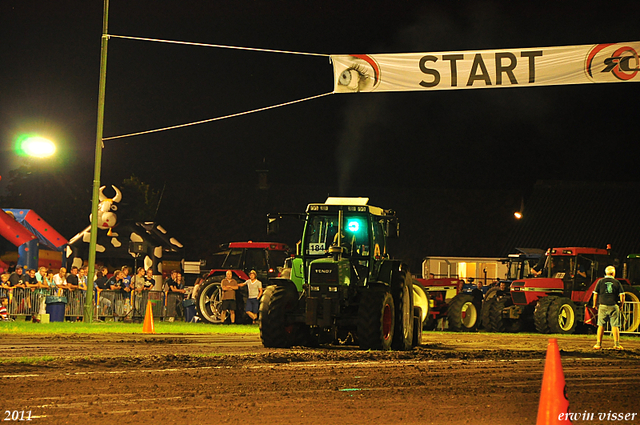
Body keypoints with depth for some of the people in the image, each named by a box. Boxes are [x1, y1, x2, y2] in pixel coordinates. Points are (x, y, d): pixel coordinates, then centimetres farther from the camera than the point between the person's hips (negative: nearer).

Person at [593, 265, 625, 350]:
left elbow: (595, 294, 3)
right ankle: (617, 344, 1)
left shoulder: (600, 281, 2)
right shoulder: (617, 282, 2)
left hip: (603, 306, 1)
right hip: (613, 306, -1)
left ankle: (598, 344, 5)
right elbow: (622, 295, 0)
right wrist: (621, 305, 13)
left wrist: (595, 305, 15)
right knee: (615, 326, 2)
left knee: (601, 325, 5)